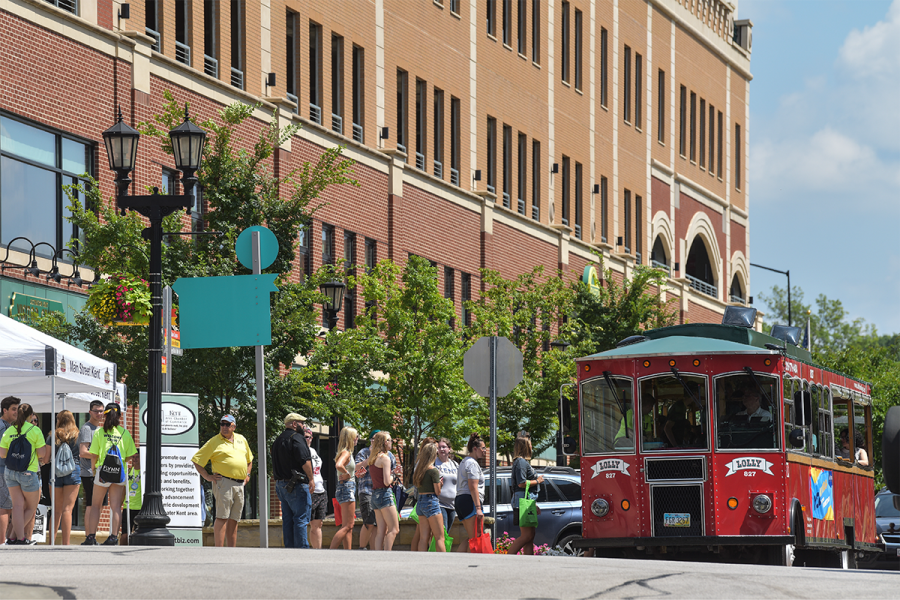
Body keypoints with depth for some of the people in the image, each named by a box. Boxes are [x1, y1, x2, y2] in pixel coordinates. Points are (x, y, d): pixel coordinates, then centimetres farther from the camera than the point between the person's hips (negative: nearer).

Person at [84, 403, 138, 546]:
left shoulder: (99, 432, -2)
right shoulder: (125, 433, 4)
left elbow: (94, 455, -2)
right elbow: (132, 456, 3)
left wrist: (93, 468, 15)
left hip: (103, 470, -2)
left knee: (95, 505, 9)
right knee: (116, 506, 3)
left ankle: (91, 536, 4)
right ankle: (113, 536, -6)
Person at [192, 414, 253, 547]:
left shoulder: (241, 440, 17)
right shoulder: (214, 442, 1)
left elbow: (249, 459, 32)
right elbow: (197, 461, 3)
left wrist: (247, 474, 19)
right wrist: (207, 476, -5)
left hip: (240, 485, 5)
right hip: (223, 482, -5)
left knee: (233, 520, 7)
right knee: (222, 517, -12)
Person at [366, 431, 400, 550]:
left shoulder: (372, 458, 11)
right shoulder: (385, 458, -13)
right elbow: (386, 482, -19)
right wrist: (392, 476, 3)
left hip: (375, 495, 8)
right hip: (384, 494, -8)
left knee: (381, 531, 9)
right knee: (394, 529, -5)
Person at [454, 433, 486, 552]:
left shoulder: (463, 462, 23)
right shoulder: (472, 463, -9)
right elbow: (473, 487, -17)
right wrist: (478, 508, -21)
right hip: (470, 501, -10)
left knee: (468, 538, 10)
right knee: (475, 538, -10)